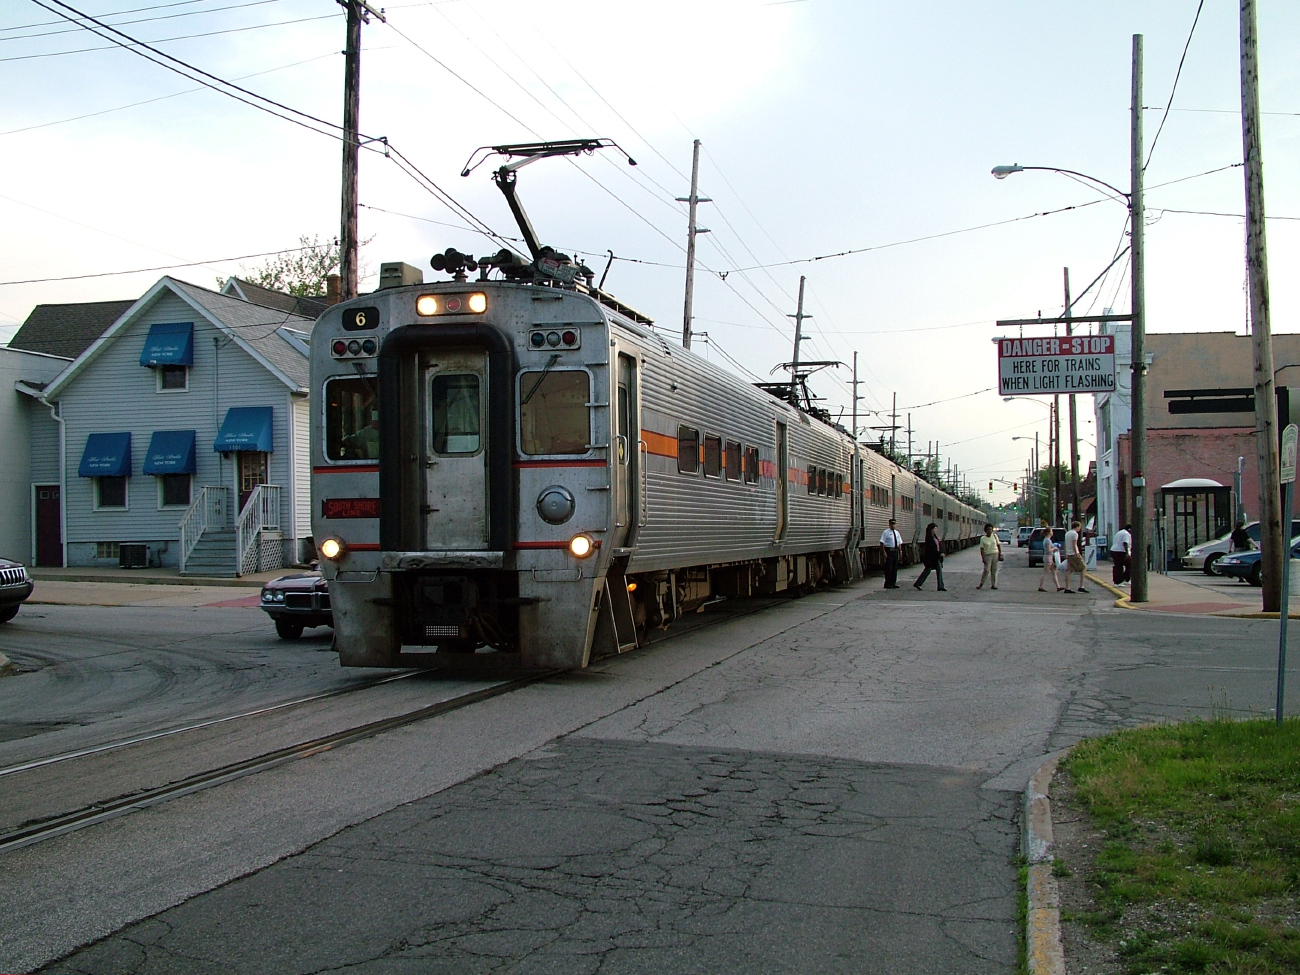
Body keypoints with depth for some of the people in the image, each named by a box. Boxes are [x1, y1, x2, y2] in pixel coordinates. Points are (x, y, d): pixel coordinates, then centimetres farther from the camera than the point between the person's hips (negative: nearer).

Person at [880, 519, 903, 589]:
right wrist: (884, 552, -17)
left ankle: (893, 583, 15)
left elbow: (899, 543, 20)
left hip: (895, 551, 6)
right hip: (889, 551, -6)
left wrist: (900, 551, 9)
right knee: (888, 568, -6)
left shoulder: (897, 533, 15)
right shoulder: (886, 532, -4)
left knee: (895, 567, 8)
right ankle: (887, 584, 0)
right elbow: (882, 543, -9)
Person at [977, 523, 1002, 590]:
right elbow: (982, 549, -6)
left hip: (995, 554, 3)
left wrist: (1000, 554, 3)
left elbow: (998, 545, 9)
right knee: (986, 570, -8)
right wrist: (983, 558, -12)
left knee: (994, 570, 5)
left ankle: (993, 585, 10)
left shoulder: (995, 536, 4)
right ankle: (981, 584, 4)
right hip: (987, 555, -3)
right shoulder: (983, 539, -4)